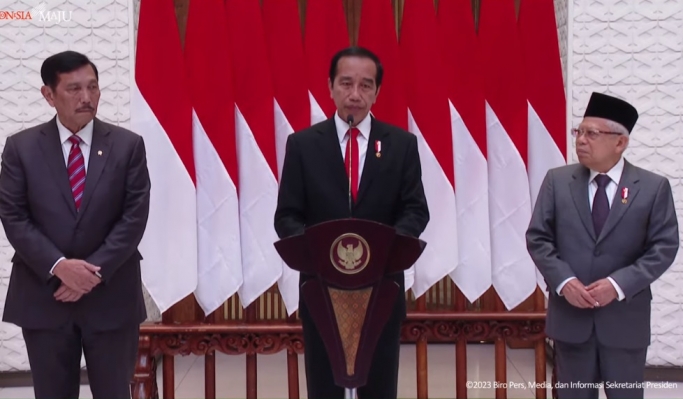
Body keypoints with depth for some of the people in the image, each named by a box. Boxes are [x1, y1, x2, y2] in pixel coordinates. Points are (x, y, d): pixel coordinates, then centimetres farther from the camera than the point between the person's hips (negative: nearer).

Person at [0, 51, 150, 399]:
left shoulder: (128, 145, 1)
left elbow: (135, 216, -4)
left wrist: (96, 270, -13)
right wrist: (58, 266, -16)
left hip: (111, 296, 0)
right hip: (43, 297, 1)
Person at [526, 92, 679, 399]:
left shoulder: (654, 187, -3)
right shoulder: (557, 181, 2)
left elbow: (664, 247, -6)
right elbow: (537, 238, 1)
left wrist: (619, 285, -17)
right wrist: (564, 281, -14)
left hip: (625, 317, -1)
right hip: (570, 313, 1)